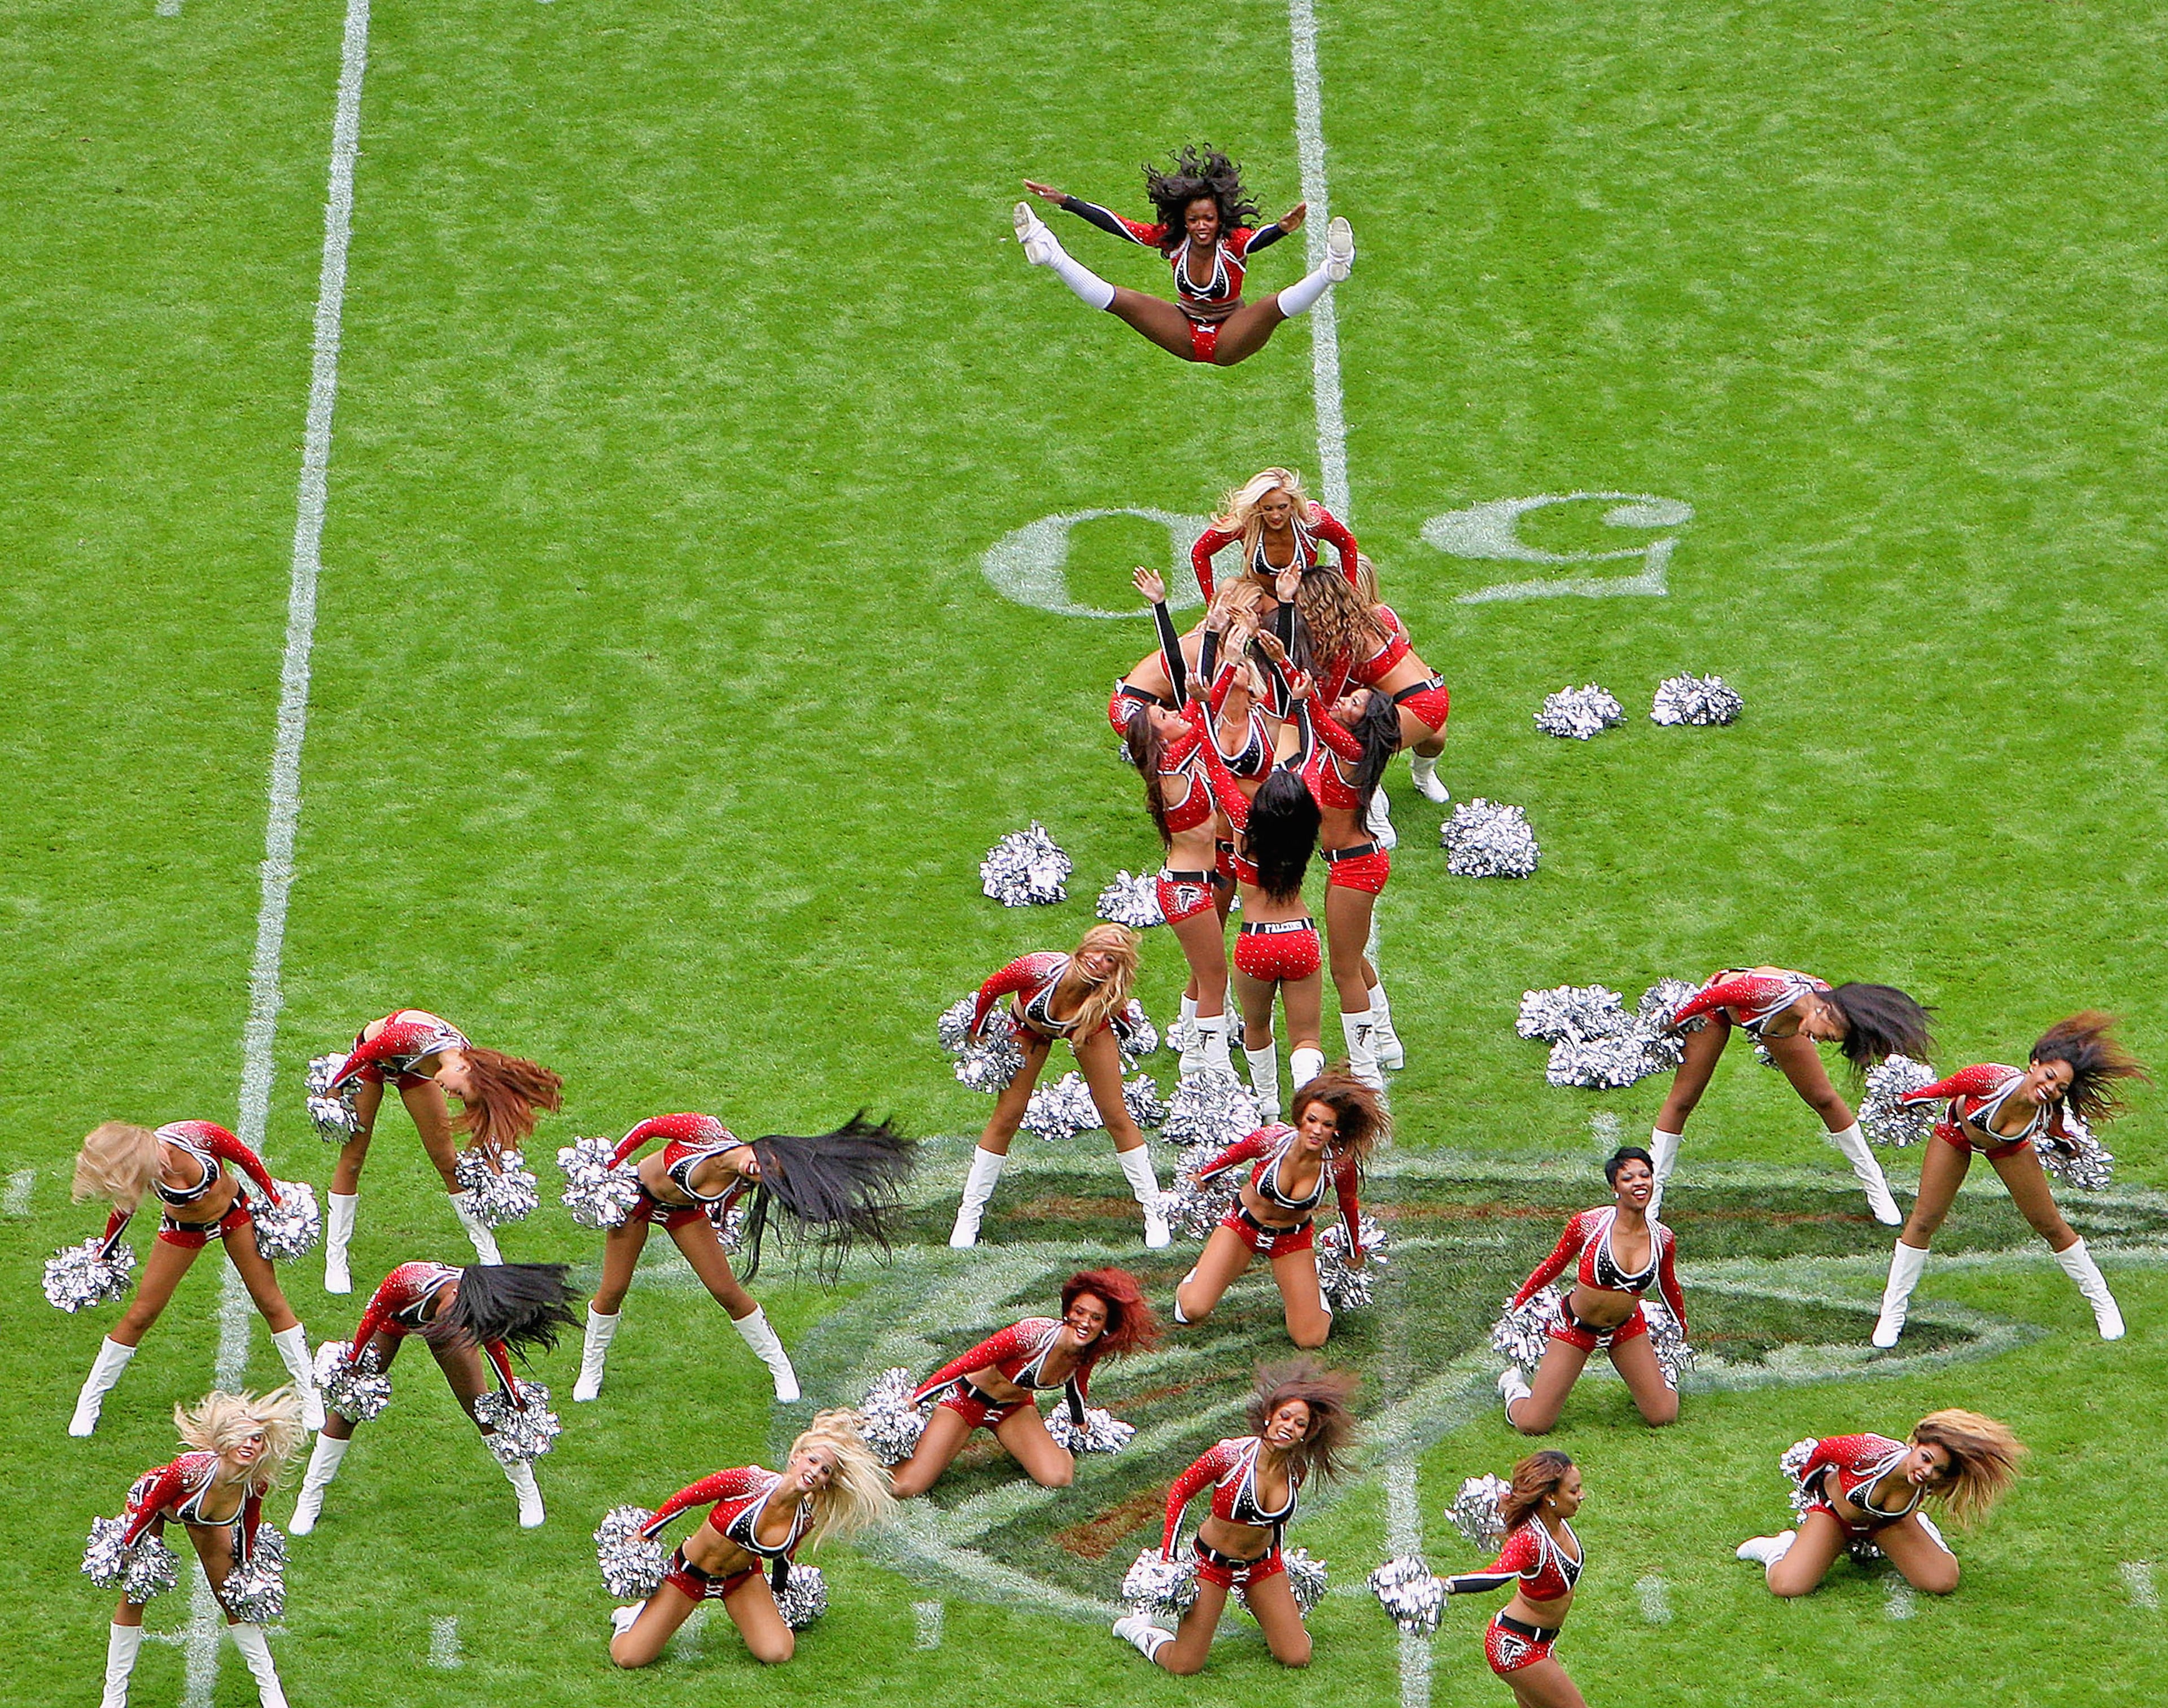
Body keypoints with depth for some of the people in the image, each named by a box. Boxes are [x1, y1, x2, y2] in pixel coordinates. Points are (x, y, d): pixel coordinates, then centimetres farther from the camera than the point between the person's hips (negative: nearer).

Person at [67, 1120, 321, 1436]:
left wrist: (276, 1200, -5)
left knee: (270, 1302, 3)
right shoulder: (137, 1173, -31)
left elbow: (248, 1160, -16)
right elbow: (122, 1212, -7)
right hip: (183, 1229, 0)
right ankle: (89, 1403, 16)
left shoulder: (200, 1136, -36)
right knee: (140, 1315, 0)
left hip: (234, 1213, 0)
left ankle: (310, 1396, 15)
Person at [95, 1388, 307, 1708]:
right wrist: (124, 1549, -15)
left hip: (206, 1517, 3)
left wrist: (247, 1567, 4)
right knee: (134, 1595, -1)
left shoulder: (257, 1484, -32)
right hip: (152, 1500, -3)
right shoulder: (191, 1468, -45)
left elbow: (249, 1524, -8)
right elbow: (149, 1508, -26)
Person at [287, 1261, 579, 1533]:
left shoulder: (483, 1310, -36)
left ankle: (528, 1491, 11)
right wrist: (354, 1365, -13)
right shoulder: (407, 1281, -46)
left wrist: (515, 1400, -1)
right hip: (394, 1317, -1)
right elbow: (372, 1316, -25)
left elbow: (496, 1347, -14)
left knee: (483, 1410, -4)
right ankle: (310, 1499, 8)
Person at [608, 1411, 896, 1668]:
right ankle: (633, 1616, 24)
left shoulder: (805, 1521, -16)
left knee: (777, 1654, -16)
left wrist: (780, 1593, 20)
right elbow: (683, 1499, -17)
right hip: (689, 1573, -3)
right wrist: (643, 1535, -8)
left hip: (742, 1580, 3)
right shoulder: (751, 1482, -30)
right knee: (627, 1657, -10)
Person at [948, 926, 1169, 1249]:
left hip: (1089, 1027, 0)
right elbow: (989, 990, -20)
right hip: (1030, 1024, 0)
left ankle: (1154, 1213, 9)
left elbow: (1121, 1018, -11)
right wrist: (977, 1036, -7)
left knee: (1117, 1118, -3)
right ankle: (968, 1217, 8)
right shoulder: (1036, 970, -42)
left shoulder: (1108, 1000, -38)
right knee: (1006, 1119, -2)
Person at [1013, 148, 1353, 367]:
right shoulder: (1172, 239, -8)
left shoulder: (1233, 243, -19)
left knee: (1276, 306, -32)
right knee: (1120, 301, -13)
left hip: (1230, 341, -4)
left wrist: (1282, 229, -67)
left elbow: (1258, 239, -42)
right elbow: (1118, 226, -10)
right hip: (1185, 335, 4)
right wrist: (1065, 202, -17)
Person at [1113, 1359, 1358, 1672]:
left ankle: (1271, 1620, 30)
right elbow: (1180, 1492, -12)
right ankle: (1136, 1626, 24)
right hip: (1212, 1561, -4)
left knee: (1297, 1658, -1)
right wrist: (1166, 1558, -12)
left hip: (1263, 1564, 4)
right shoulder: (1231, 1455, -25)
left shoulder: (1297, 1470, -11)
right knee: (1184, 1667, -5)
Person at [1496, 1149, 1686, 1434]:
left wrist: (1682, 1331, 25)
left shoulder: (1662, 1238, -11)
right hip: (1575, 1325, -3)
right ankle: (1515, 1383, 30)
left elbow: (1670, 1286, 10)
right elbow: (1554, 1265, -3)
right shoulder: (1588, 1225, -21)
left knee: (1664, 1418, -3)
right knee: (1532, 1426, -5)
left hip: (1627, 1329, 3)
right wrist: (1517, 1306, 8)